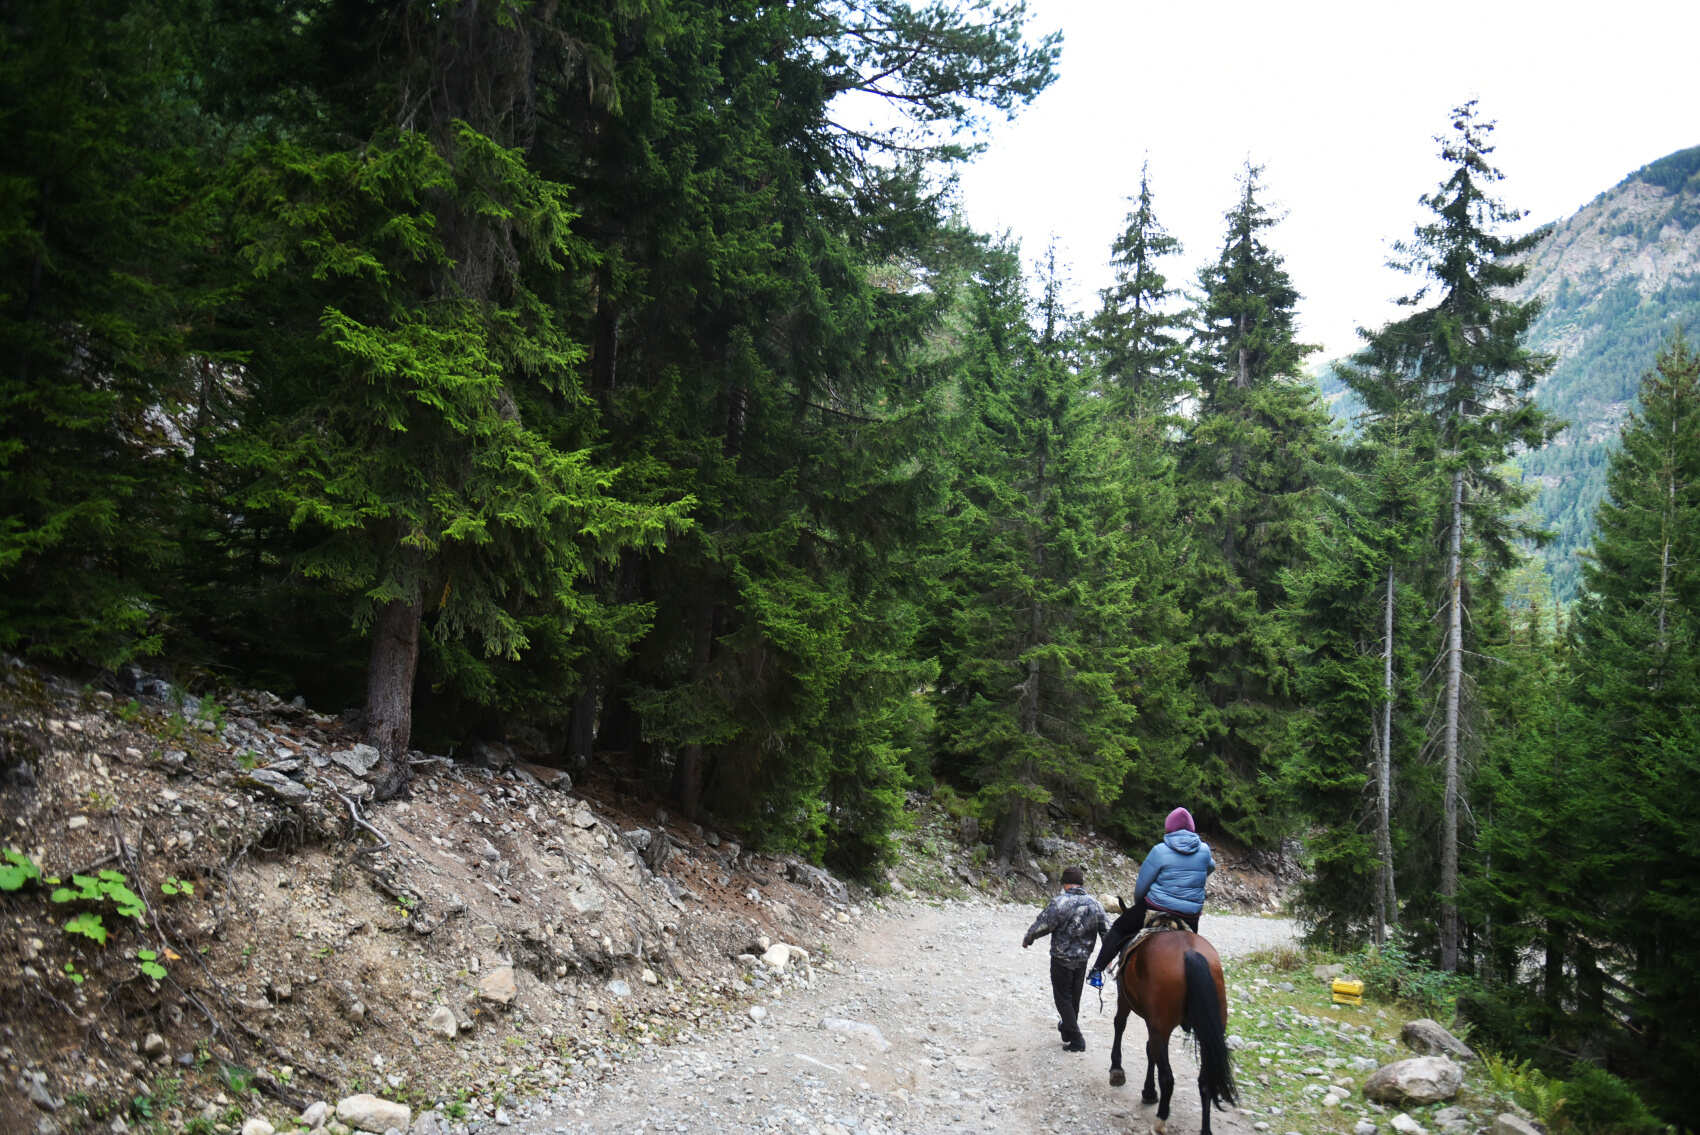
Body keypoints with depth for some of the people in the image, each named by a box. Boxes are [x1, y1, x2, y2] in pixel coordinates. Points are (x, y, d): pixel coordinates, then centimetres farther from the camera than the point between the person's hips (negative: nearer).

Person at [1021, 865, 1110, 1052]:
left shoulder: (1060, 903, -21)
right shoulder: (1094, 904, -2)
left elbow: (1041, 925, -16)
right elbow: (1107, 930, 3)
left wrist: (1027, 939, 3)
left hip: (1062, 959, -6)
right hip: (1083, 959, 6)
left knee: (1063, 998, 5)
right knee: (1074, 997, 21)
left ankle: (1076, 1039, 1)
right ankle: (1067, 1029, 39)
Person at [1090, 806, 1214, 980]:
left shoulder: (1160, 851, -10)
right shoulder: (1204, 850, 0)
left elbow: (1141, 886, -5)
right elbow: (1210, 867, 24)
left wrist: (1138, 903, 15)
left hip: (1158, 907, -3)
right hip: (1191, 915, 3)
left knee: (1119, 928, 16)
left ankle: (1097, 969, 15)